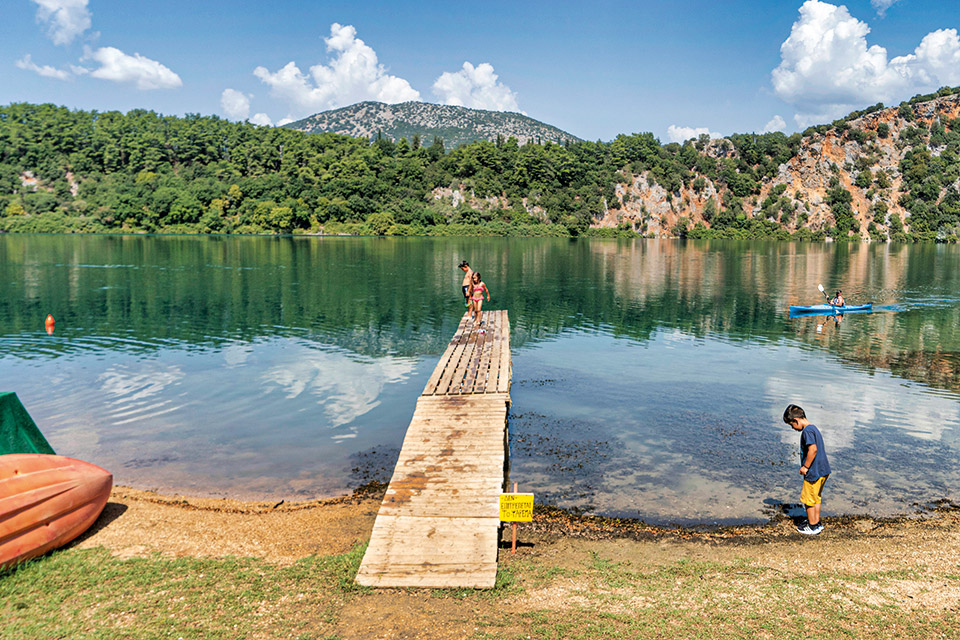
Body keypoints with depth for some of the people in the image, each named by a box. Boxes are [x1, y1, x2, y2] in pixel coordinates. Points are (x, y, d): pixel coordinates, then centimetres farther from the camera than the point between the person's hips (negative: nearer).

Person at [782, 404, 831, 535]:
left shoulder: (807, 431, -18)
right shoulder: (814, 428, 12)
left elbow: (813, 449, -26)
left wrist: (805, 467, -17)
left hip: (814, 472, -10)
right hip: (823, 470, 10)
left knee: (808, 499, 4)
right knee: (816, 497, 21)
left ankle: (813, 527, 12)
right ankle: (817, 522, 30)